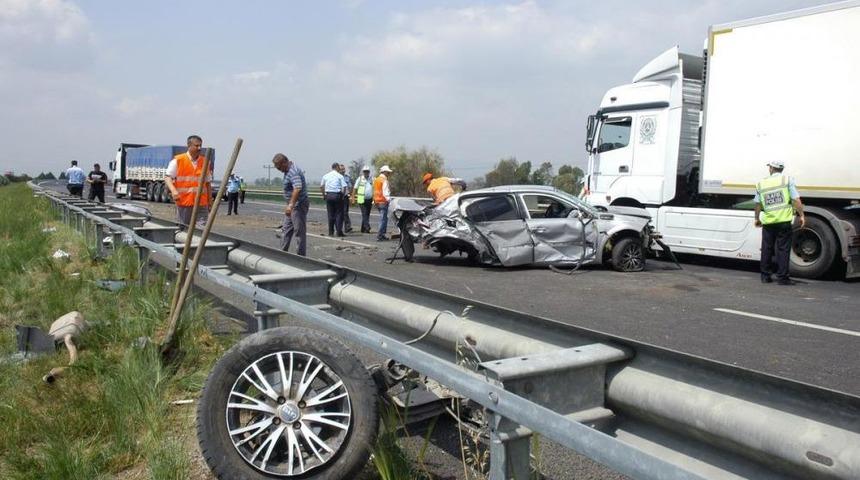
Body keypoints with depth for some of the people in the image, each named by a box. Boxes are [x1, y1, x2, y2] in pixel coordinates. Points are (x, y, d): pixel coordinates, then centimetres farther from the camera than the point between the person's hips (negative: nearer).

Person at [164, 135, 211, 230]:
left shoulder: (205, 162, 11)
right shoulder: (178, 160, 2)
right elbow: (168, 177, -3)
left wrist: (209, 202, 14)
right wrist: (174, 191, -22)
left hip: (201, 204, 2)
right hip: (183, 203, -2)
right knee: (183, 229, 8)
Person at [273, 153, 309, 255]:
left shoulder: (293, 171, -22)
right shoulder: (288, 170, 12)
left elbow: (298, 188, -36)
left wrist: (291, 205, -42)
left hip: (298, 205, -11)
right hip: (292, 206, 11)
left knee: (299, 231, -3)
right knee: (286, 230, 15)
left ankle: (301, 256, 3)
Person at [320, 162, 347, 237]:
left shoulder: (326, 176, 10)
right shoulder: (340, 176, -3)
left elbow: (321, 187, 13)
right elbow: (344, 187, -10)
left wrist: (324, 195, 18)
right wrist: (342, 195, 0)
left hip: (328, 195, 4)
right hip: (337, 195, -4)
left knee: (330, 214, 9)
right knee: (339, 214, 1)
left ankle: (331, 232, 10)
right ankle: (339, 232, -2)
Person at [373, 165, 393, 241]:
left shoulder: (376, 180, 15)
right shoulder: (384, 180, -12)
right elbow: (385, 192, -18)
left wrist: (374, 201, 19)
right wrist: (389, 200, -14)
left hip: (377, 201, 9)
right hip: (383, 202, -9)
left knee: (383, 218, 16)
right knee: (383, 219, -6)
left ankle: (382, 235, 17)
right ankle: (379, 236, -9)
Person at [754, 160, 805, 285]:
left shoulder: (760, 184, 6)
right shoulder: (788, 180, -1)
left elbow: (758, 205, 10)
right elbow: (796, 200, -7)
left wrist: (757, 219, 22)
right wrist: (802, 216, -1)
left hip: (768, 222, 2)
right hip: (784, 221, -2)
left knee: (766, 249, 12)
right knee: (783, 250, 3)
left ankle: (765, 276, 18)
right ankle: (782, 277, 3)